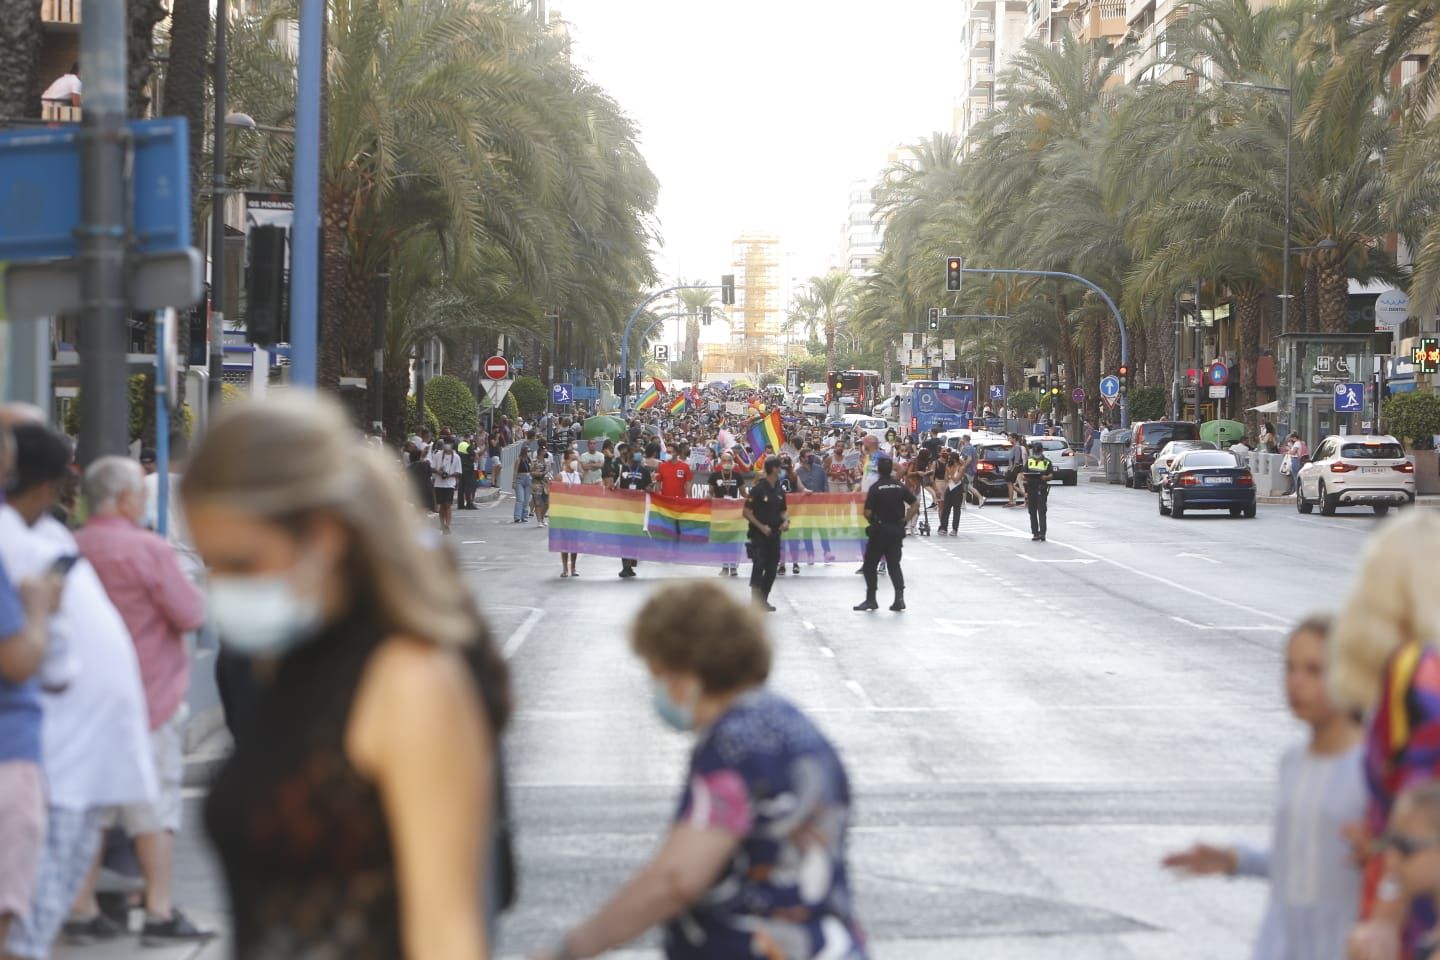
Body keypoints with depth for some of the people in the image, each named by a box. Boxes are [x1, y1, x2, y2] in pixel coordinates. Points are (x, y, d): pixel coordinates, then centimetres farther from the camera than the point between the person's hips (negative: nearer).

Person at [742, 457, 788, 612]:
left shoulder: (779, 490, 10)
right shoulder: (758, 488, -11)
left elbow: (783, 510, 21)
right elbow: (747, 512, -11)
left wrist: (786, 521, 0)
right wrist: (761, 526, -18)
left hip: (774, 534, 7)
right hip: (759, 534, -7)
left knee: (772, 569, 9)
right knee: (759, 566, -11)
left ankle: (763, 601, 21)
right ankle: (755, 602, -8)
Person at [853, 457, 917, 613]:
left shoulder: (875, 488, -12)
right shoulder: (900, 486, 2)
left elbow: (868, 513, -14)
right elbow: (915, 504, 1)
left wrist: (873, 520, 7)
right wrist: (905, 520, 5)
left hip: (879, 530, -4)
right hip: (897, 529, 4)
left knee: (870, 565, 8)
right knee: (894, 564, 9)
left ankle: (871, 599, 9)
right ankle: (899, 597, -5)